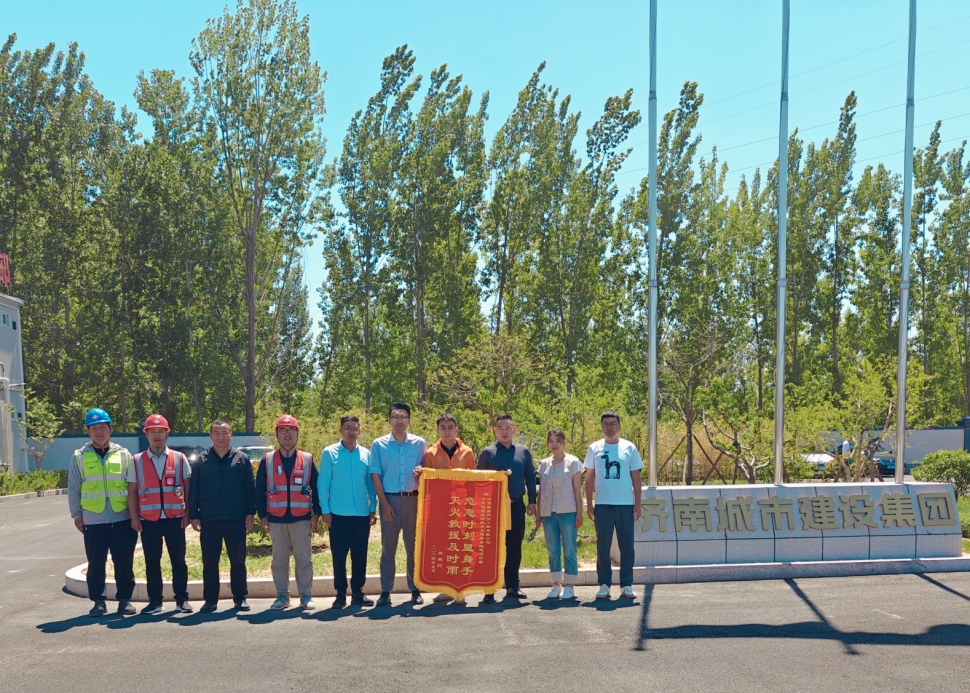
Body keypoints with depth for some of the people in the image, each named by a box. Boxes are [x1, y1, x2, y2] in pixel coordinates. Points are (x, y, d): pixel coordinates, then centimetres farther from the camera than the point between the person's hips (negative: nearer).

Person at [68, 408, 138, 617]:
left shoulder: (123, 454, 7)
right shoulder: (80, 456, 6)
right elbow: (73, 488, 9)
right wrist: (76, 514, 4)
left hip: (122, 519, 0)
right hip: (93, 520, 0)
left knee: (124, 562, 4)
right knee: (96, 563, 4)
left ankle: (125, 599, 15)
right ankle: (98, 601, 16)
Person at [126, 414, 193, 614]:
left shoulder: (179, 458, 5)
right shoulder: (137, 461, 7)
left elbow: (189, 488, 6)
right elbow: (132, 491, 7)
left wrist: (188, 514, -1)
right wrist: (134, 517, 0)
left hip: (175, 519, -1)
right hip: (148, 521, 1)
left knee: (178, 560, 3)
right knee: (152, 562, 6)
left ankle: (182, 599, 12)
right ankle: (155, 601, 16)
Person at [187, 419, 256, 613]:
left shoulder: (241, 459, 6)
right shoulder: (202, 460, 7)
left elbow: (250, 488, 5)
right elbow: (193, 489, 7)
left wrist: (250, 512, -1)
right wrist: (193, 515, 2)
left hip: (236, 519, 0)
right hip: (209, 519, 1)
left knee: (238, 560, 5)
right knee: (209, 561, 6)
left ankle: (240, 597, 16)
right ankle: (210, 599, 17)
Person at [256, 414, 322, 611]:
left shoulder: (307, 460, 5)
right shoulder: (268, 461, 6)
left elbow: (316, 489, 7)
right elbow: (260, 489, 7)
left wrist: (316, 513, 1)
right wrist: (262, 515, 2)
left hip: (301, 519, -1)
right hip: (276, 519, 1)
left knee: (304, 558, 2)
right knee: (279, 559, 7)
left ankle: (305, 595, 12)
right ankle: (282, 595, 17)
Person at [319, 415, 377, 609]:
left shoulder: (366, 454, 9)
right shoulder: (329, 453, 2)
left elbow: (371, 483, 12)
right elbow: (323, 484, 1)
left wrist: (373, 508, 6)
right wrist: (325, 510, -5)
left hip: (362, 513, 2)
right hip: (338, 513, -2)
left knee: (360, 555, 7)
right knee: (339, 555, 2)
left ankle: (358, 593, 17)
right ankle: (340, 594, 12)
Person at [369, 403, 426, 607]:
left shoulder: (419, 443, 6)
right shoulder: (379, 444, 4)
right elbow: (375, 475, 1)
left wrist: (421, 471, -15)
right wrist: (384, 503, -6)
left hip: (413, 499, 1)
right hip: (390, 500, 0)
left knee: (414, 547, 5)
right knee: (388, 548, 4)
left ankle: (415, 590, 14)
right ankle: (385, 592, 11)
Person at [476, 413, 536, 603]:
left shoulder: (523, 451, 7)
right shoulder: (487, 452, 1)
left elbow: (530, 477, 11)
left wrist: (532, 501, 5)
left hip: (517, 506, 3)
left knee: (515, 548, 10)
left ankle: (512, 586, 22)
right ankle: (490, 590, 3)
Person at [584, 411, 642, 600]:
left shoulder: (629, 448, 5)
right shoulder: (594, 448, 6)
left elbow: (636, 478, 6)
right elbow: (589, 478, 7)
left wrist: (637, 503, 0)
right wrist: (589, 504, 1)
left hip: (626, 505, 0)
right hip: (602, 504, 0)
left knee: (627, 545, 4)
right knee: (603, 546, 3)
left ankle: (627, 584, 14)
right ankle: (604, 584, 11)